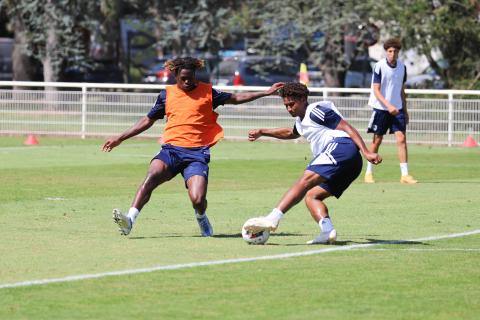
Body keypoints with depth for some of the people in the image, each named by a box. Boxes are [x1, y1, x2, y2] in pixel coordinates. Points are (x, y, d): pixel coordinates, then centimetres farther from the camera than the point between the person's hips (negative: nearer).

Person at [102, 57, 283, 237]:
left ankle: (201, 218, 20)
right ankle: (129, 220, -36)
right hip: (171, 150, 1)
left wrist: (266, 93, 11)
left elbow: (236, 98, 17)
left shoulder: (207, 92, 10)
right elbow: (148, 121, 21)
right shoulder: (167, 94, 14)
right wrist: (119, 139, 20)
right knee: (151, 176, -29)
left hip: (197, 153, -1)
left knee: (197, 199, -18)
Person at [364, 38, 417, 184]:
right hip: (381, 108, -4)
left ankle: (404, 174, -9)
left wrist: (405, 110, 16)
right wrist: (388, 105, -23)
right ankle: (369, 173, 18)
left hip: (397, 108, 4)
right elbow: (376, 90, -13)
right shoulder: (379, 66, -10)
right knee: (377, 140, 4)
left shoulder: (402, 67, 5)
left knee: (401, 139, -8)